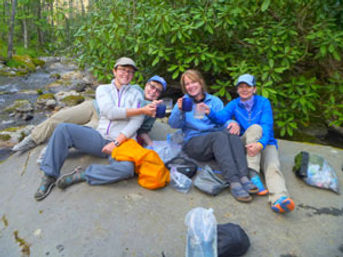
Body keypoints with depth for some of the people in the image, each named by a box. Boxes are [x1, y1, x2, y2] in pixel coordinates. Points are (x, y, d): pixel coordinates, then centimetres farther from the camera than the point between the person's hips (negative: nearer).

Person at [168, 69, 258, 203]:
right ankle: (233, 181, -44)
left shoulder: (215, 101, 18)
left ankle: (243, 178, -41)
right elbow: (173, 124, 0)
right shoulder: (184, 101, 15)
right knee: (220, 136, -31)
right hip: (193, 142, -2)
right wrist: (180, 111, -21)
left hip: (215, 144, 2)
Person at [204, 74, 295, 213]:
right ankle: (252, 174, -42)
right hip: (244, 143, 0)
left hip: (265, 143, 0)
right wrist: (210, 112, -39)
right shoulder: (234, 104, 7)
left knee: (273, 167, -29)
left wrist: (260, 144, -35)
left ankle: (279, 199, -56)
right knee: (255, 127, -30)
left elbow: (268, 126, -14)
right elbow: (222, 116, -14)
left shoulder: (263, 102, 1)